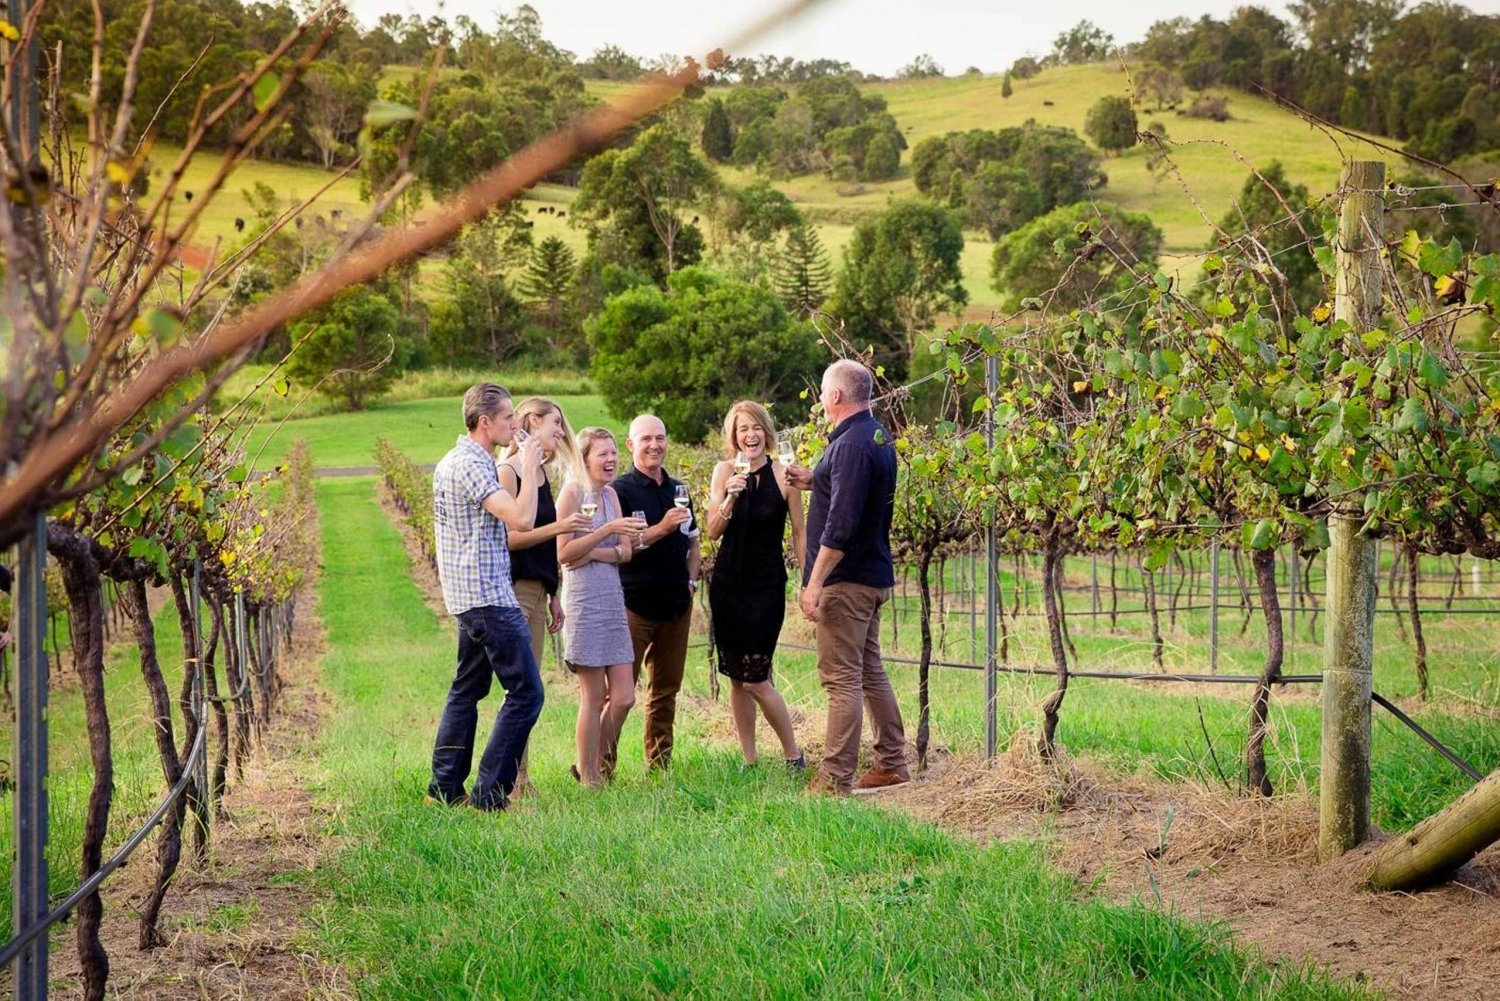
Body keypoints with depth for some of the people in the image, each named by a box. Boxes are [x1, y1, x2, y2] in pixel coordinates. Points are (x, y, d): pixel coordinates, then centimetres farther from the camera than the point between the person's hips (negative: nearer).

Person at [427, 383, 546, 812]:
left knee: (467, 687, 16)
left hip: (466, 595, 11)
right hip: (489, 597, -11)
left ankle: (445, 787, 18)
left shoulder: (450, 462, 15)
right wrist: (530, 469, -13)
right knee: (526, 692, -9)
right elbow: (521, 519, -26)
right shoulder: (472, 465, -17)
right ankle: (490, 794, -10)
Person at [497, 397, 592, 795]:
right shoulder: (508, 472, -9)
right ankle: (511, 781, -7)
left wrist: (553, 595, 22)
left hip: (536, 590, 9)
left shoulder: (542, 474, 17)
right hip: (514, 589, -9)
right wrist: (557, 528, -24)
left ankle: (521, 779, 11)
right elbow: (507, 536, -16)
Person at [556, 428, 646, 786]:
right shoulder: (573, 491, -8)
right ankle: (589, 779, 9)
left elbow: (626, 551, 7)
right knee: (594, 698, -1)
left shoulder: (610, 495, 12)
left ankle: (589, 766, 20)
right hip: (584, 601, -7)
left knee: (623, 698, 5)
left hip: (613, 600, 7)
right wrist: (608, 530, -22)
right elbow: (563, 553, -15)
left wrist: (593, 553, -11)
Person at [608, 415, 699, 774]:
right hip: (635, 605, -6)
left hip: (676, 605, 6)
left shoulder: (678, 490, 14)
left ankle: (660, 763, 19)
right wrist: (661, 528, -21)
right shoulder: (620, 491, -6)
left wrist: (691, 580, 10)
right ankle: (602, 763, -6)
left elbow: (692, 540, 25)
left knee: (666, 689, 12)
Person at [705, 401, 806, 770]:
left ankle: (793, 754, 7)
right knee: (736, 678, 7)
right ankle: (749, 761, 16)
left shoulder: (783, 476, -6)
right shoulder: (725, 472, 2)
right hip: (727, 583, 4)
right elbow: (713, 532, -1)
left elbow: (799, 534, -1)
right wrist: (730, 498, -18)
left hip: (767, 585, -4)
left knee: (755, 678, -9)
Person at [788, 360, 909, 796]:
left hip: (846, 580, -10)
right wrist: (815, 480, 23)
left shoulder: (851, 445, -20)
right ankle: (892, 764, 22)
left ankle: (834, 778, -5)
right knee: (870, 672, 17)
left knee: (842, 678, -7)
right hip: (873, 575, 10)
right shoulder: (878, 438, 12)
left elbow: (840, 525, -25)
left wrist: (815, 582, -24)